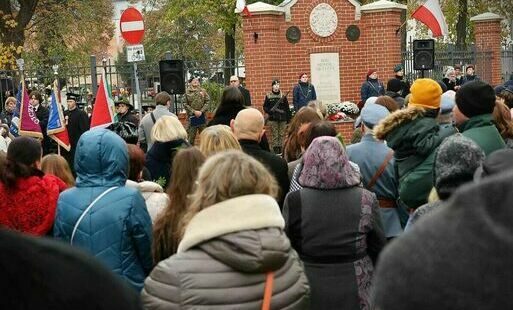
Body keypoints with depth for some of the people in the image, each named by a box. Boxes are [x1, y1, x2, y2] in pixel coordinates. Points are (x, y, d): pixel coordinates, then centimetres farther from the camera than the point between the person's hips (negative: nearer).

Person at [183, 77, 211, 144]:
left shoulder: (203, 91, 6)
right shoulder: (187, 92, 3)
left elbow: (207, 102, 1)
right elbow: (185, 104, -1)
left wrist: (201, 111, -10)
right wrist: (194, 111, -11)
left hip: (202, 116, 1)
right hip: (192, 116, -1)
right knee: (191, 135, -1)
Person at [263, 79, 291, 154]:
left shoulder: (283, 96, 5)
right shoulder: (268, 96, 3)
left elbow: (287, 108, 7)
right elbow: (265, 107, 5)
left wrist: (288, 119, 4)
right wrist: (270, 110, -15)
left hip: (282, 119, 1)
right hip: (273, 119, -1)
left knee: (281, 135, 4)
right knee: (274, 135, 0)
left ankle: (281, 150, 11)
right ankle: (275, 150, 4)